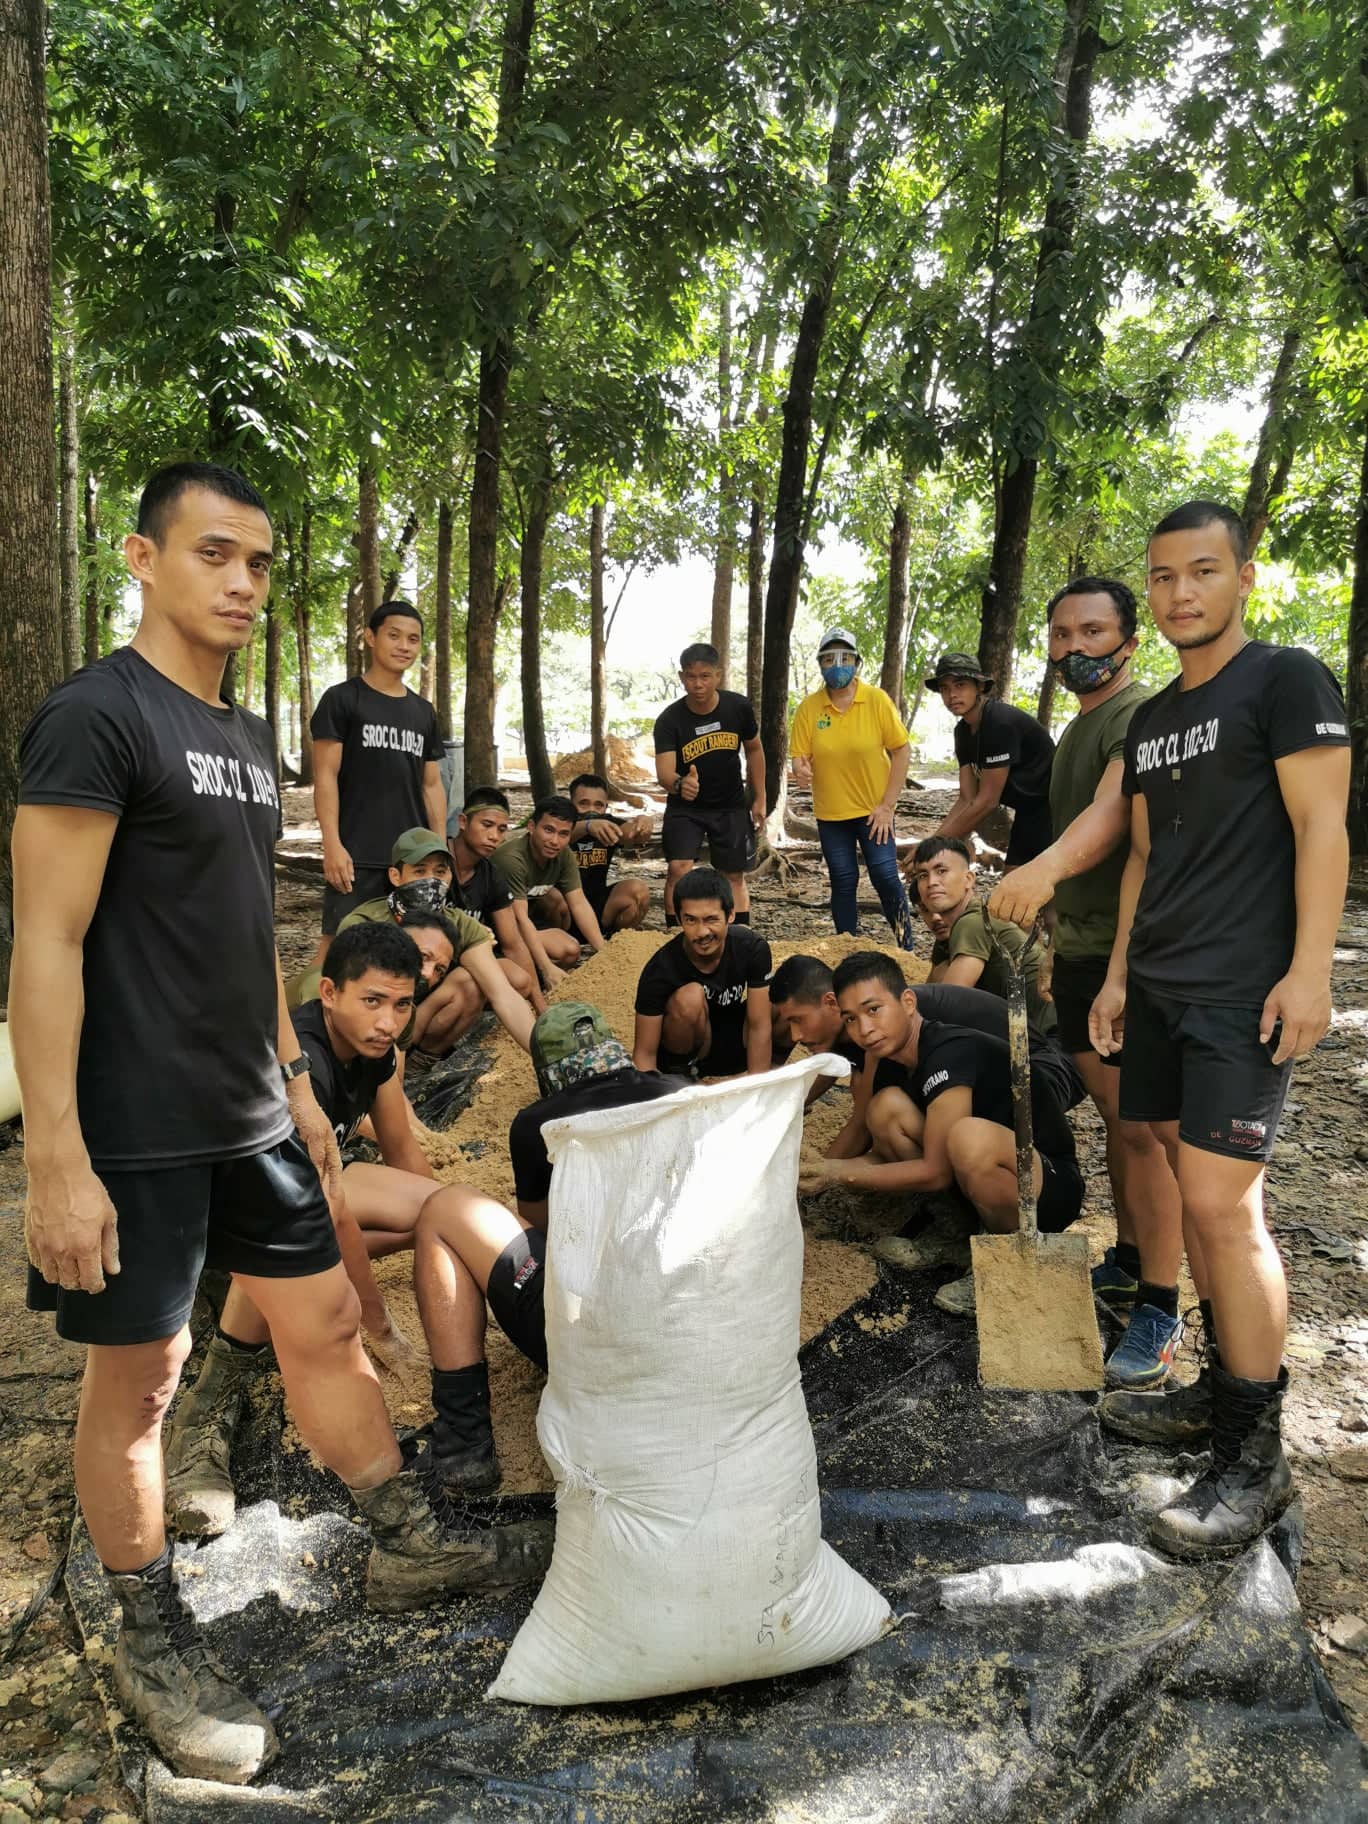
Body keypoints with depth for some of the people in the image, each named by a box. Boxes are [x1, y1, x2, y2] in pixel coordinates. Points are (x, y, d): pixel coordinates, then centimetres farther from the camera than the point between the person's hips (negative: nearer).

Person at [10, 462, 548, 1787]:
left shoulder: (249, 738, 12)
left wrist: (294, 1081, 16)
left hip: (251, 1118, 8)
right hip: (135, 1132, -7)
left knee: (323, 1322, 15)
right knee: (137, 1374, 7)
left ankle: (410, 1547, 32)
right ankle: (150, 1642, 27)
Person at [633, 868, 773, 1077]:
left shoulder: (752, 948, -21)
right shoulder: (661, 969, -27)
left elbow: (759, 1027, -19)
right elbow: (644, 1053, -23)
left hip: (732, 1050, 3)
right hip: (681, 1054, -2)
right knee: (690, 997, -34)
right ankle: (683, 1073, -10)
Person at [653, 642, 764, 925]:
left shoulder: (738, 708, -12)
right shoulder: (669, 720, -20)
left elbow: (754, 750, 5)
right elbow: (664, 773, -30)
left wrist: (759, 799, 5)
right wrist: (678, 784, -54)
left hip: (731, 806, 2)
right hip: (684, 808, -2)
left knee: (734, 876, 8)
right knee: (678, 869, -17)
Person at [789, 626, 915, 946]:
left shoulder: (877, 699, -10)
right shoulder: (808, 708, -6)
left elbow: (902, 751, -6)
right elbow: (800, 758, -2)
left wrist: (887, 805, -10)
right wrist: (801, 770, -27)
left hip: (874, 810, -1)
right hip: (830, 812, 2)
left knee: (885, 877, -5)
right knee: (843, 882, 6)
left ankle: (907, 949, 11)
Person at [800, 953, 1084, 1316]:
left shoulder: (951, 1052, -25)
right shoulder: (892, 1067, 2)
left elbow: (936, 1171, -25)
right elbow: (883, 1155, 7)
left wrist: (838, 1172, -19)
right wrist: (820, 1168, -11)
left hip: (1053, 1189, -8)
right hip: (984, 1178, 8)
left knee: (969, 1136, -38)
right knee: (888, 1107, -9)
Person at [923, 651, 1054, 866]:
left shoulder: (1001, 723, -25)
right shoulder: (963, 731, 3)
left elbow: (987, 801, -25)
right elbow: (967, 799, 0)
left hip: (1052, 807, -9)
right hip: (1028, 808, 9)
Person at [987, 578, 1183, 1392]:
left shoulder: (1142, 715, -14)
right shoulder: (1079, 724, 16)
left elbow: (1114, 811, -34)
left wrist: (1048, 865, -53)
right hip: (1082, 949, 9)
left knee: (1145, 1131, -4)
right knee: (1116, 1119, 16)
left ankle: (1160, 1311, 5)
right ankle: (1127, 1266, 29)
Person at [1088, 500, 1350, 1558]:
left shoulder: (1286, 681, -3)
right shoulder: (1151, 720, 18)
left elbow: (1322, 826, -10)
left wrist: (1309, 969, -18)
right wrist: (1119, 974, 16)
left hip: (1244, 992, -7)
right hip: (1159, 990, 8)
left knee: (1221, 1203, -10)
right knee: (1196, 1191, 12)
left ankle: (1255, 1458, 1)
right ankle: (1225, 1386, 25)